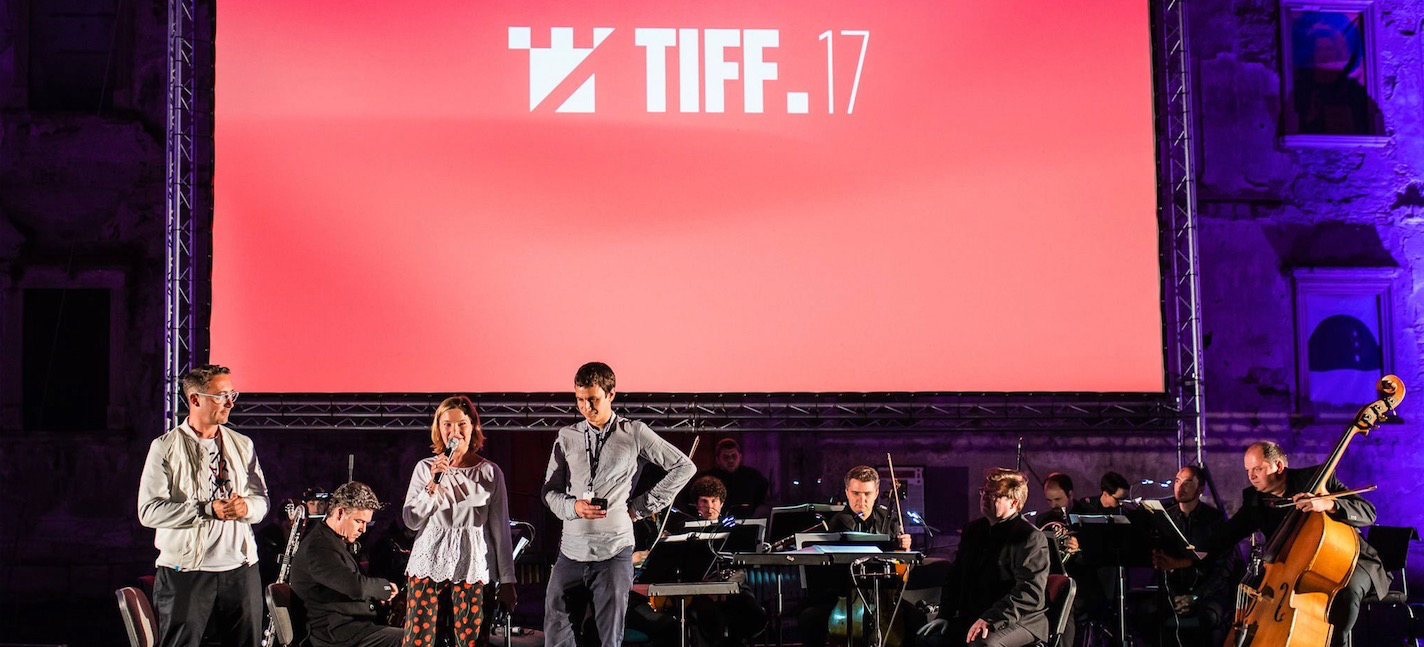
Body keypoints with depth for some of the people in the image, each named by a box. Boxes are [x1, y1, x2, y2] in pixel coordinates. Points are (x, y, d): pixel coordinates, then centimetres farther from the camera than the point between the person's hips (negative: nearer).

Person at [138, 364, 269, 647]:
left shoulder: (242, 445, 14)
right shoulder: (165, 448, -2)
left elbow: (262, 501, 12)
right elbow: (149, 511, -11)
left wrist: (246, 507, -13)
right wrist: (208, 510, -20)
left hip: (241, 568, 4)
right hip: (186, 569, -4)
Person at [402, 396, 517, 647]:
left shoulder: (491, 473, 2)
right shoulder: (425, 468, 5)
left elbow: (500, 530, 4)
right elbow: (411, 521, 1)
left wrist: (507, 581, 4)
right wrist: (433, 483, -12)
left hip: (473, 569, -1)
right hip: (429, 563, 1)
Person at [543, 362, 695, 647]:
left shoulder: (633, 433, 1)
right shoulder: (567, 437, 9)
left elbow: (684, 467, 4)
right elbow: (550, 490, 11)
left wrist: (641, 507, 1)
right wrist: (573, 506, -11)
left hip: (614, 551, -3)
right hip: (571, 549, 3)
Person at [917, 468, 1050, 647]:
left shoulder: (1032, 538, -11)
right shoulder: (973, 529, 15)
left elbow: (1031, 593, -21)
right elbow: (955, 576, 20)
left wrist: (990, 619, -28)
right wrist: (944, 616, 6)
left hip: (1021, 621, -7)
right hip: (971, 619, 7)